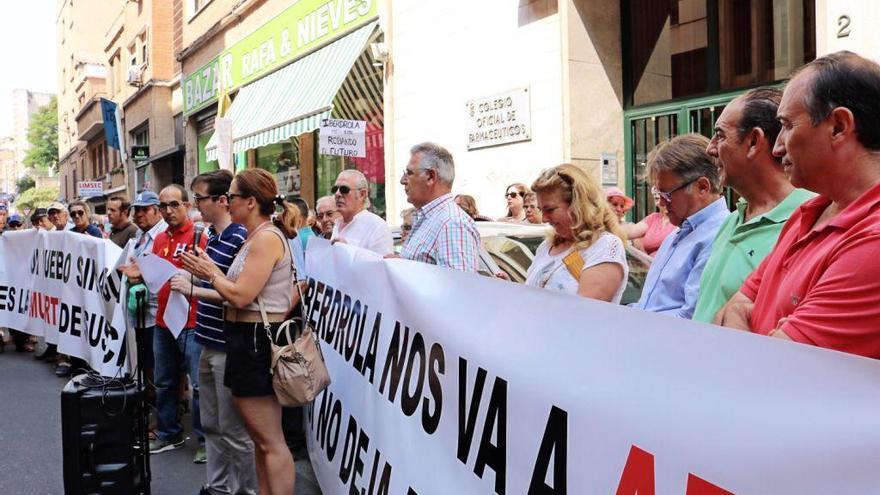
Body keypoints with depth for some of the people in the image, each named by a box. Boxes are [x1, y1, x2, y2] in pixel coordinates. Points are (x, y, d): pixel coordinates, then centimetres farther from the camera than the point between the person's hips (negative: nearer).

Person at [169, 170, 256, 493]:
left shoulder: (241, 239, -18)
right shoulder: (211, 234, 10)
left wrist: (194, 290, -21)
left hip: (229, 348, -9)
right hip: (209, 344, 9)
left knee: (233, 429, 4)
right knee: (211, 424, 19)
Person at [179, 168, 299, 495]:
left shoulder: (267, 238, -16)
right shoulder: (255, 238, 15)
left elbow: (240, 296, -21)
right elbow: (238, 295, 11)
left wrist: (212, 273, -6)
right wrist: (209, 274, 7)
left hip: (256, 341, -11)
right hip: (247, 338, 11)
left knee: (270, 442, -3)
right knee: (261, 439, 18)